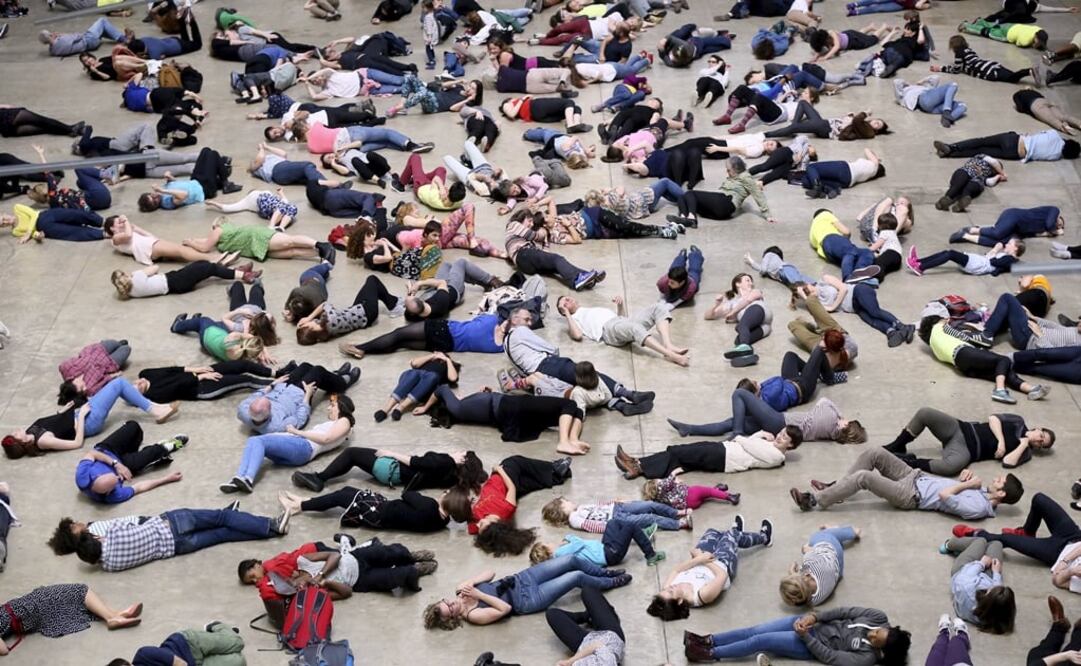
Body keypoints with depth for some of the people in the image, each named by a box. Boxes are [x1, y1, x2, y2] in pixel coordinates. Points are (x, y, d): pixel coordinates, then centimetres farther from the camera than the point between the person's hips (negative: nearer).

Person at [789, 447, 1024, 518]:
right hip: (916, 477, 9)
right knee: (874, 453, 0)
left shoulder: (979, 507, -21)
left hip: (911, 496, -9)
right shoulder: (982, 491, 7)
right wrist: (967, 480, 0)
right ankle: (835, 488, 11)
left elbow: (944, 496, -25)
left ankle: (813, 501, -11)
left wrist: (965, 484, -11)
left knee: (863, 476, -22)